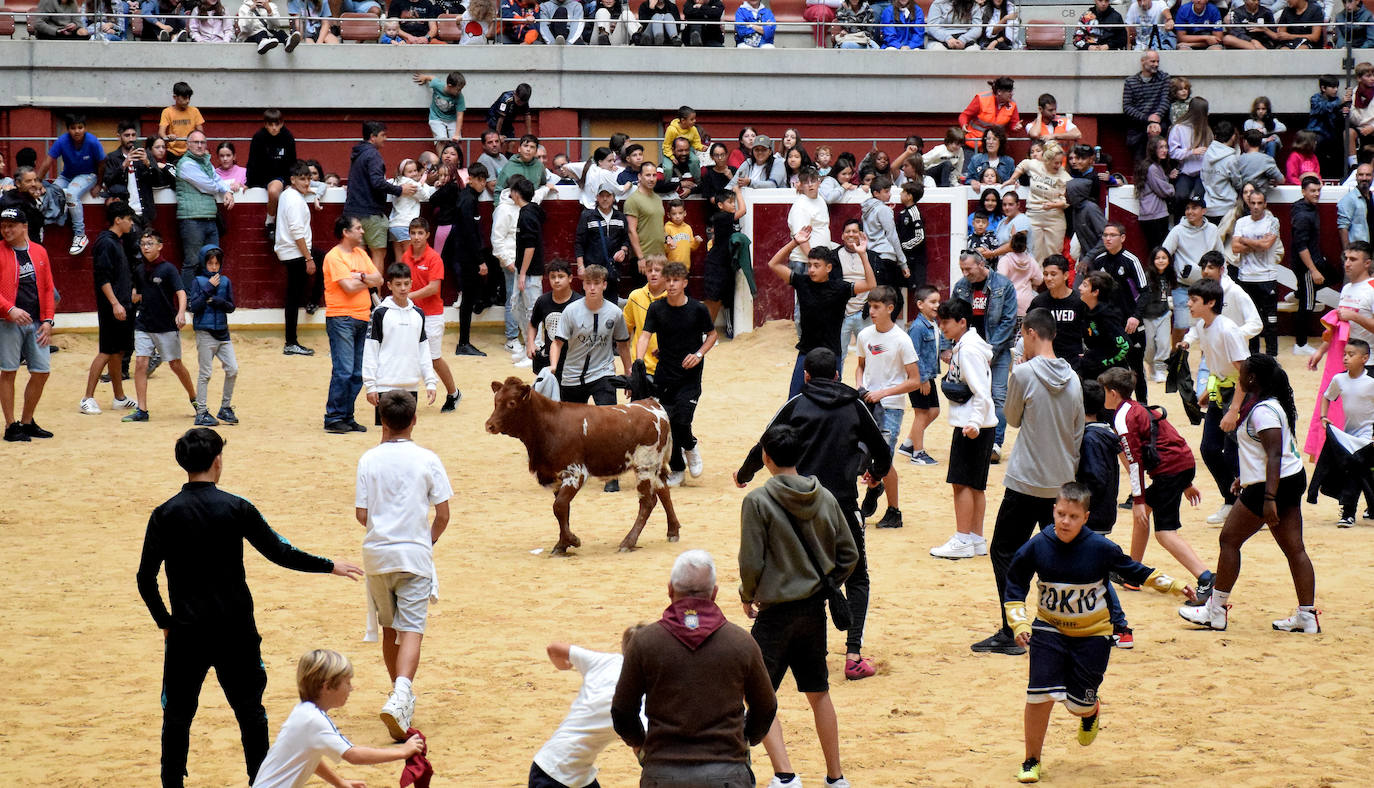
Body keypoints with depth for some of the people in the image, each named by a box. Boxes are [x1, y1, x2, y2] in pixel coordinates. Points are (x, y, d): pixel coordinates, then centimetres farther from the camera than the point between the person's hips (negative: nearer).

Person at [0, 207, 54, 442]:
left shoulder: (39, 252, 11)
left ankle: (27, 422, 18)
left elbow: (48, 289, 13)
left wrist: (48, 320, 3)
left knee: (42, 371, 4)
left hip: (36, 323, 5)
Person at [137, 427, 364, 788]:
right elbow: (279, 552, -2)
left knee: (177, 715, 10)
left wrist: (164, 621, 14)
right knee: (250, 711, 12)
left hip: (186, 632, 0)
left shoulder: (164, 515, -3)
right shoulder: (236, 508, -6)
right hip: (235, 631, 0)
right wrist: (330, 566, 11)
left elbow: (146, 579, -1)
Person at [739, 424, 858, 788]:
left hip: (776, 612, -5)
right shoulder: (825, 498, 1)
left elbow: (751, 563, -14)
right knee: (819, 693, 18)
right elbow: (848, 554, 6)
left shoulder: (758, 501, -14)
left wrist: (747, 596, 5)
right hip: (815, 611, 5)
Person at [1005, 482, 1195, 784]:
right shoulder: (1037, 547, -13)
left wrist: (1173, 586, -5)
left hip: (1092, 634, -1)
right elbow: (1015, 583, 0)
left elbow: (1134, 572, -1)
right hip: (1050, 629, 1)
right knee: (1040, 695, -13)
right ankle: (1031, 761, 6)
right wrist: (1019, 622, -10)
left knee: (1078, 704, 1)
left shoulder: (1101, 548, -16)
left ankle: (1090, 713, 43)